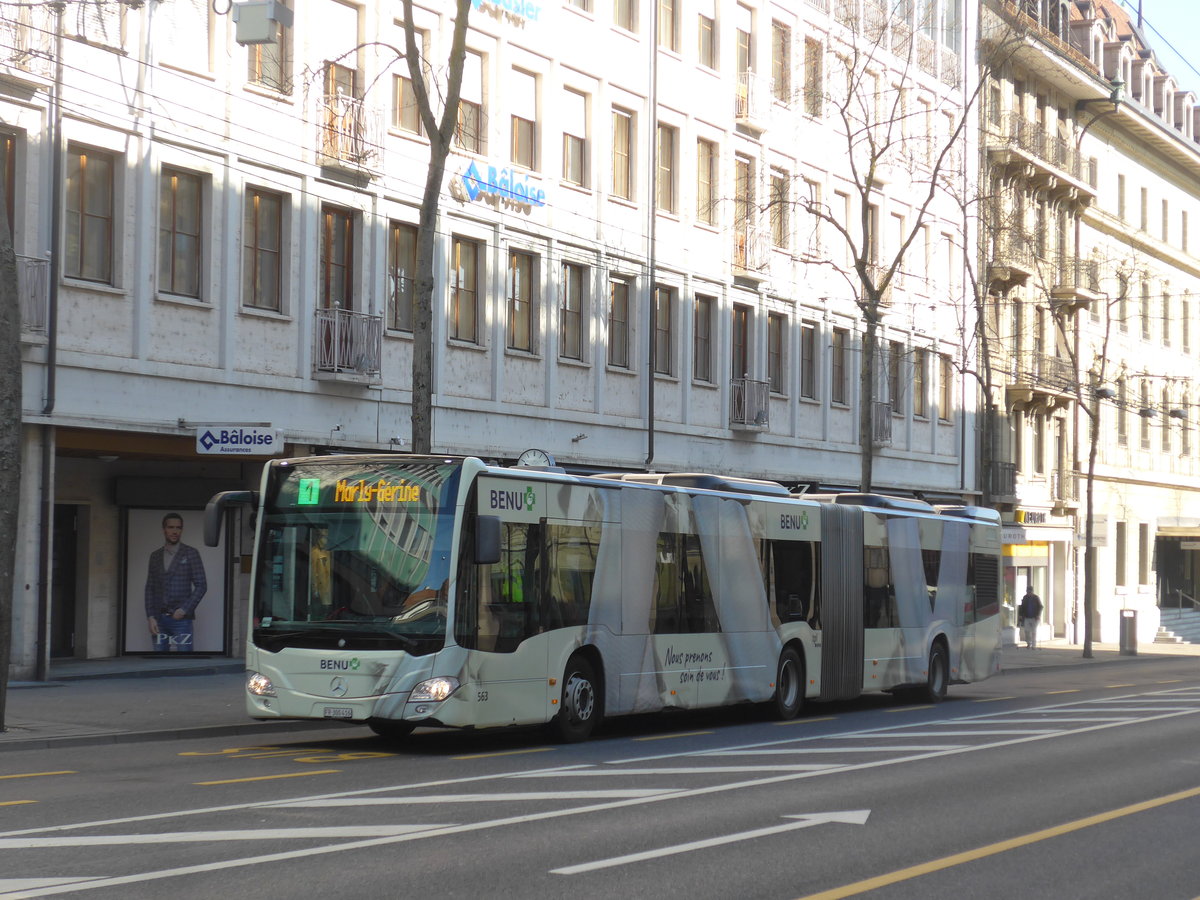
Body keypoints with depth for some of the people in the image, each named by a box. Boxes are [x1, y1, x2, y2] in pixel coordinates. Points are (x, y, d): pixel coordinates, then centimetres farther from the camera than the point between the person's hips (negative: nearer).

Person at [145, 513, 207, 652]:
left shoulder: (191, 554, 4)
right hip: (159, 619, 3)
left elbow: (201, 585, 0)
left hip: (181, 619, -3)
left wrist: (185, 609, -10)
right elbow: (150, 588, 12)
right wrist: (151, 617, 1)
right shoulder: (155, 556, 14)